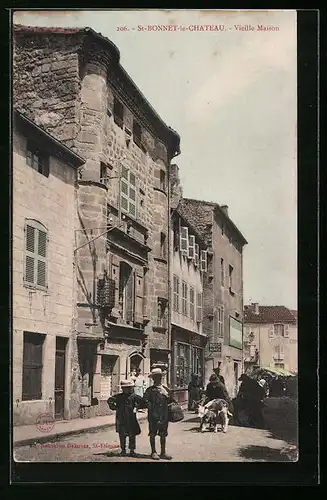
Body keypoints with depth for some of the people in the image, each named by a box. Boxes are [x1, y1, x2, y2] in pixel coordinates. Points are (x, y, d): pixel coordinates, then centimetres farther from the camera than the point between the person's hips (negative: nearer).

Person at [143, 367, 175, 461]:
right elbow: (146, 401, -8)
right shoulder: (150, 390, -2)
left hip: (164, 416, 4)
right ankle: (153, 452, 14)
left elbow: (170, 400, 17)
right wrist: (152, 408, -16)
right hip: (153, 416, -4)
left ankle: (163, 452, 17)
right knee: (153, 434, 4)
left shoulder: (165, 389, 10)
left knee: (163, 434, 9)